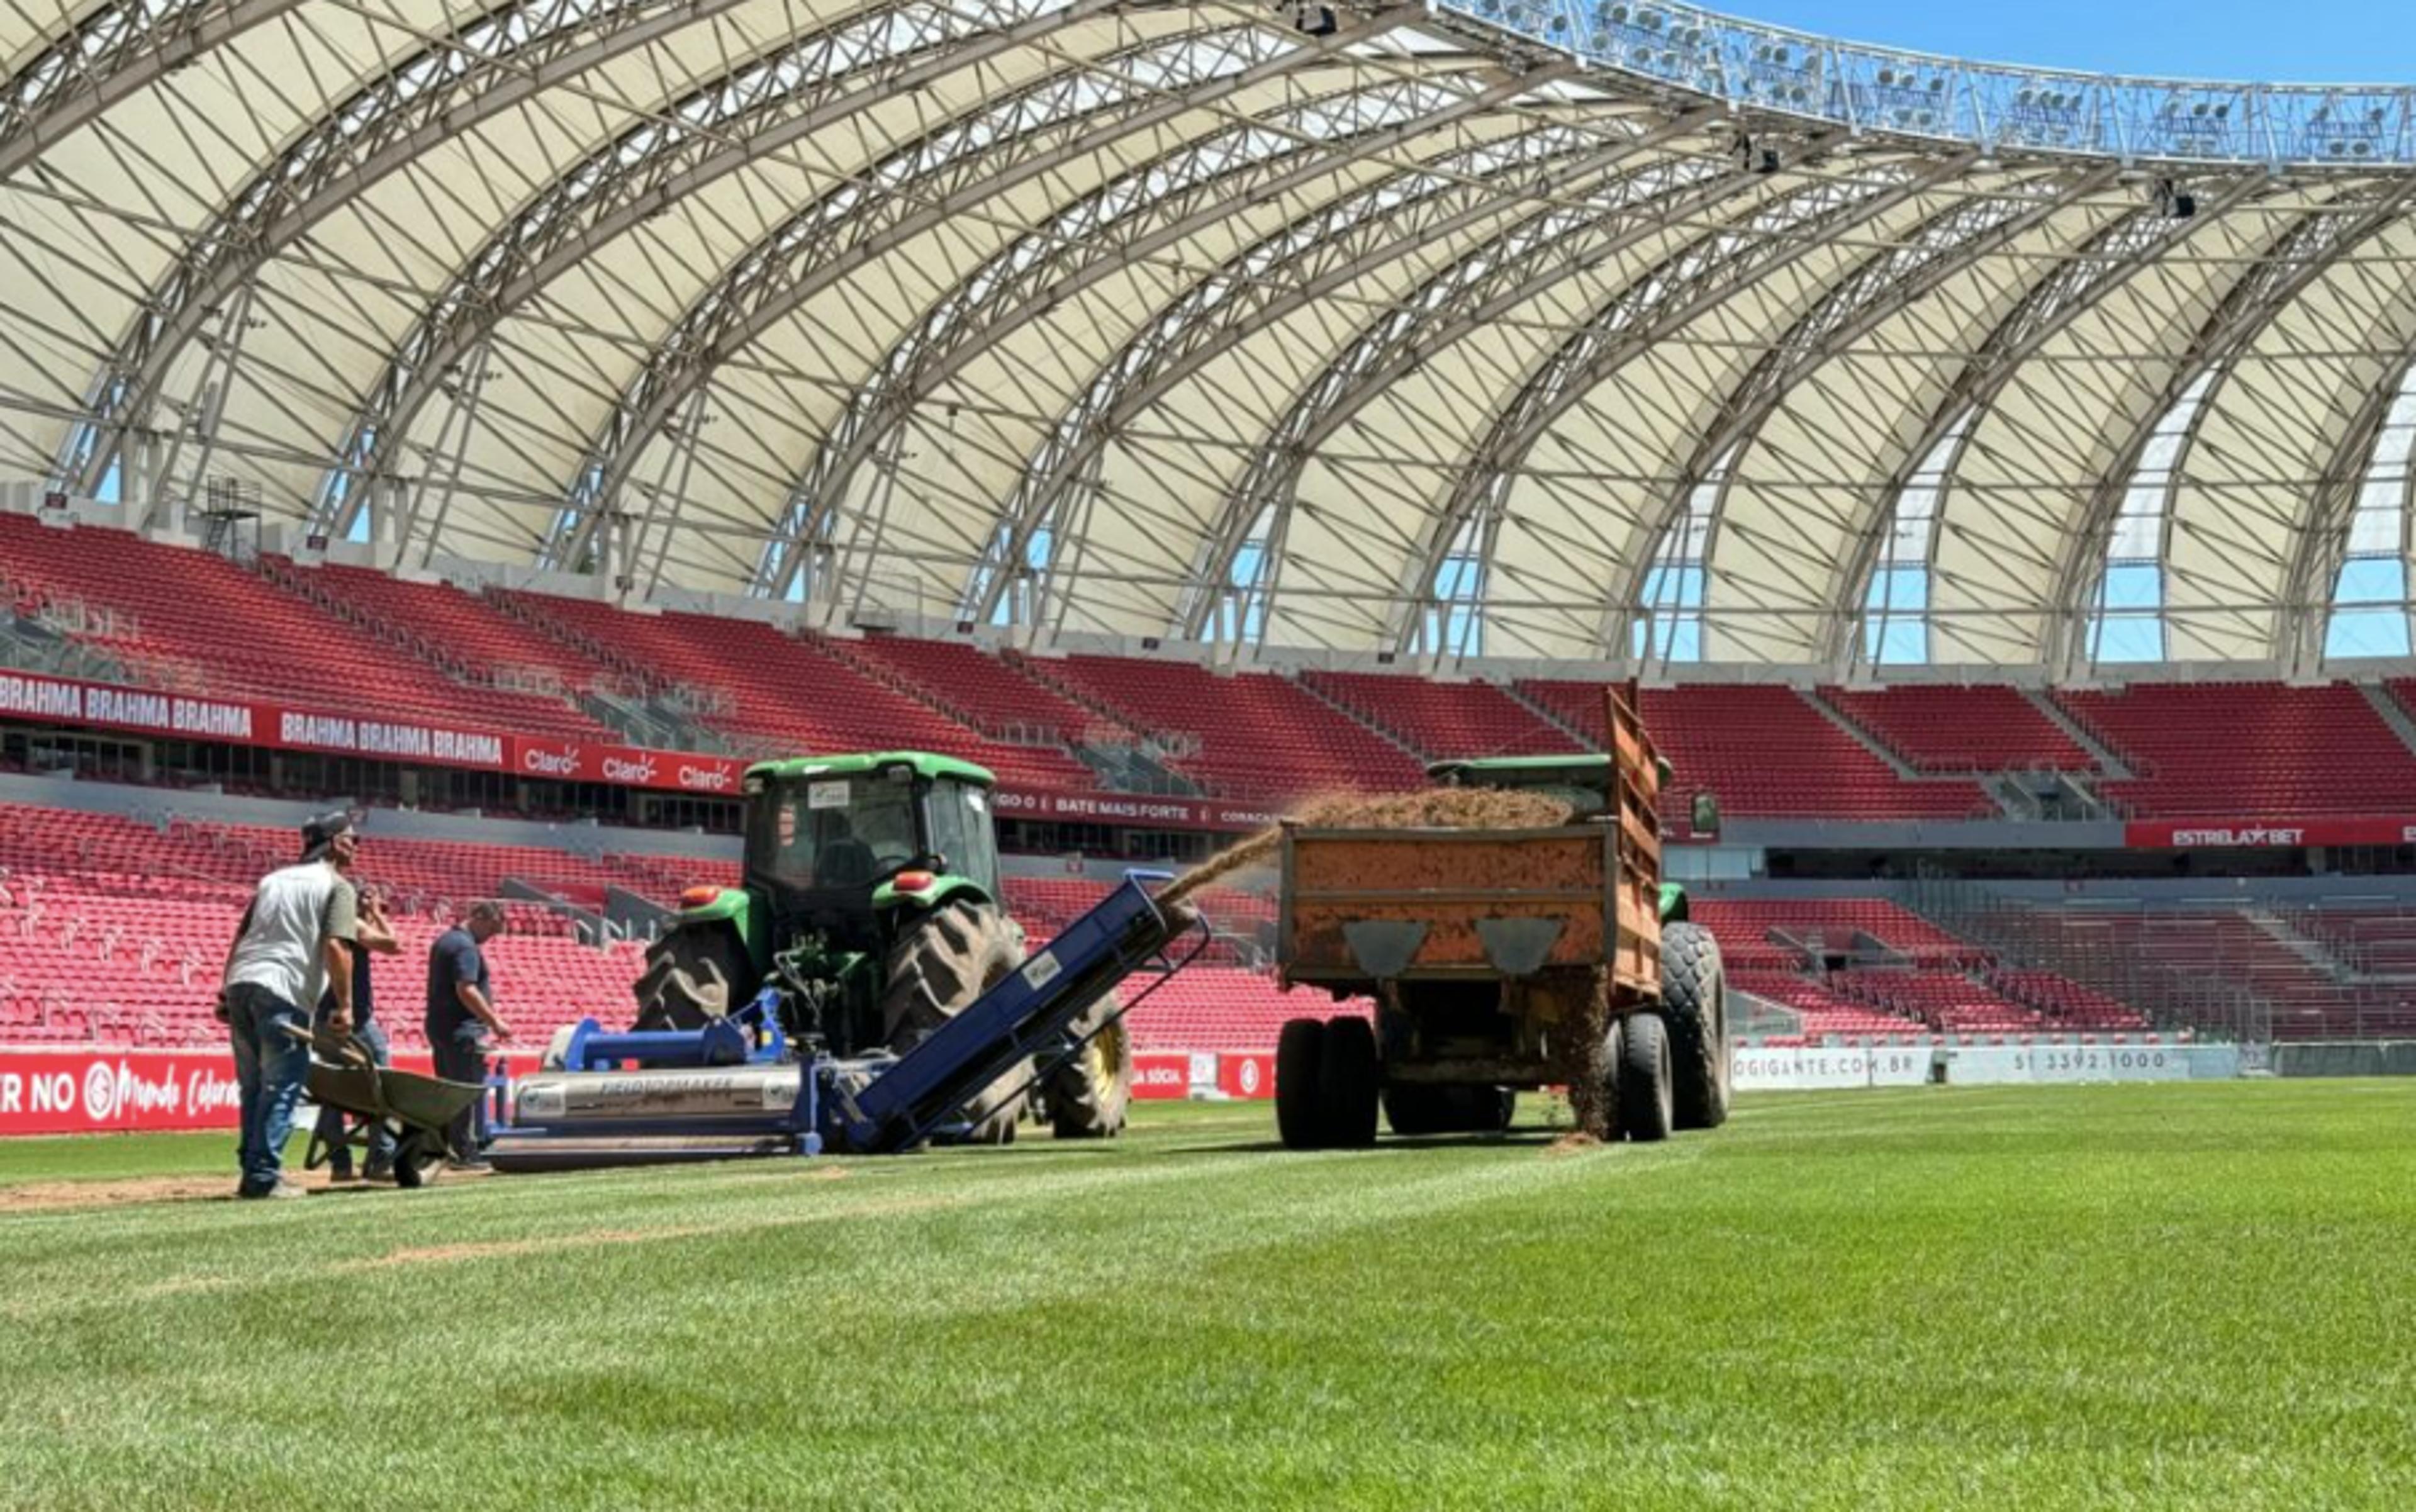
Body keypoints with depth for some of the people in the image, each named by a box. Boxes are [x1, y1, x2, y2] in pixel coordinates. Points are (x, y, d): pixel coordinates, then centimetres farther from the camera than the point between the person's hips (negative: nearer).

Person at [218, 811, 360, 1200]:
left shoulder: (274, 879, 25)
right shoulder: (337, 886, 4)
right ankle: (265, 1176, -8)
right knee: (283, 1085, -4)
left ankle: (251, 1172, 16)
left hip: (240, 982, 7)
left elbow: (241, 936, 21)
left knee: (252, 1085, 14)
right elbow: (336, 947, -10)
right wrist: (344, 1005, -9)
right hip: (283, 991, -7)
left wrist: (225, 991, 21)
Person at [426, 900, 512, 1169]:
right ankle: (465, 1154, -7)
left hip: (438, 1026, 10)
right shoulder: (466, 947, -15)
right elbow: (466, 991, -25)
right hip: (462, 1031, -10)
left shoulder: (445, 940, 18)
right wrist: (495, 1022, -22)